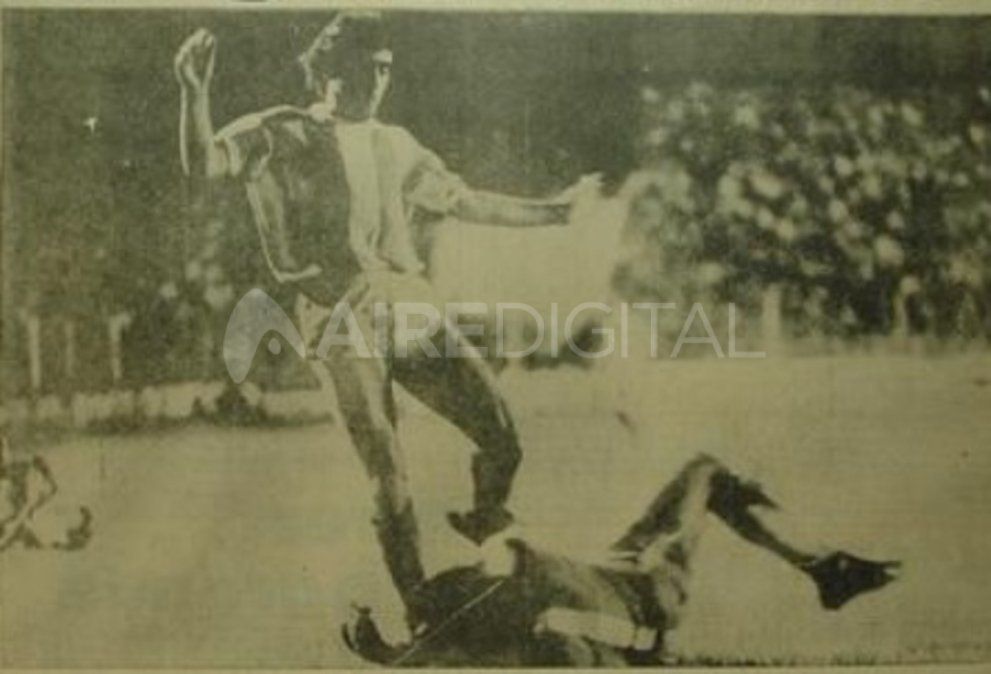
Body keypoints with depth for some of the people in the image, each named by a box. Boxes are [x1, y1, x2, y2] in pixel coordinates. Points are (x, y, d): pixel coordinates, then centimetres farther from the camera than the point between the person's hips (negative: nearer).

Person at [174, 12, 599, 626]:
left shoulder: (395, 146, 20)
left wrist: (550, 211, 37)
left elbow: (463, 200, 32)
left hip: (413, 307, 5)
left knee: (503, 439, -2)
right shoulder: (283, 136, 3)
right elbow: (202, 165, -11)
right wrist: (196, 92, -29)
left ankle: (484, 533, 28)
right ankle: (422, 618, 8)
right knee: (391, 478, -7)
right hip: (347, 323, -5)